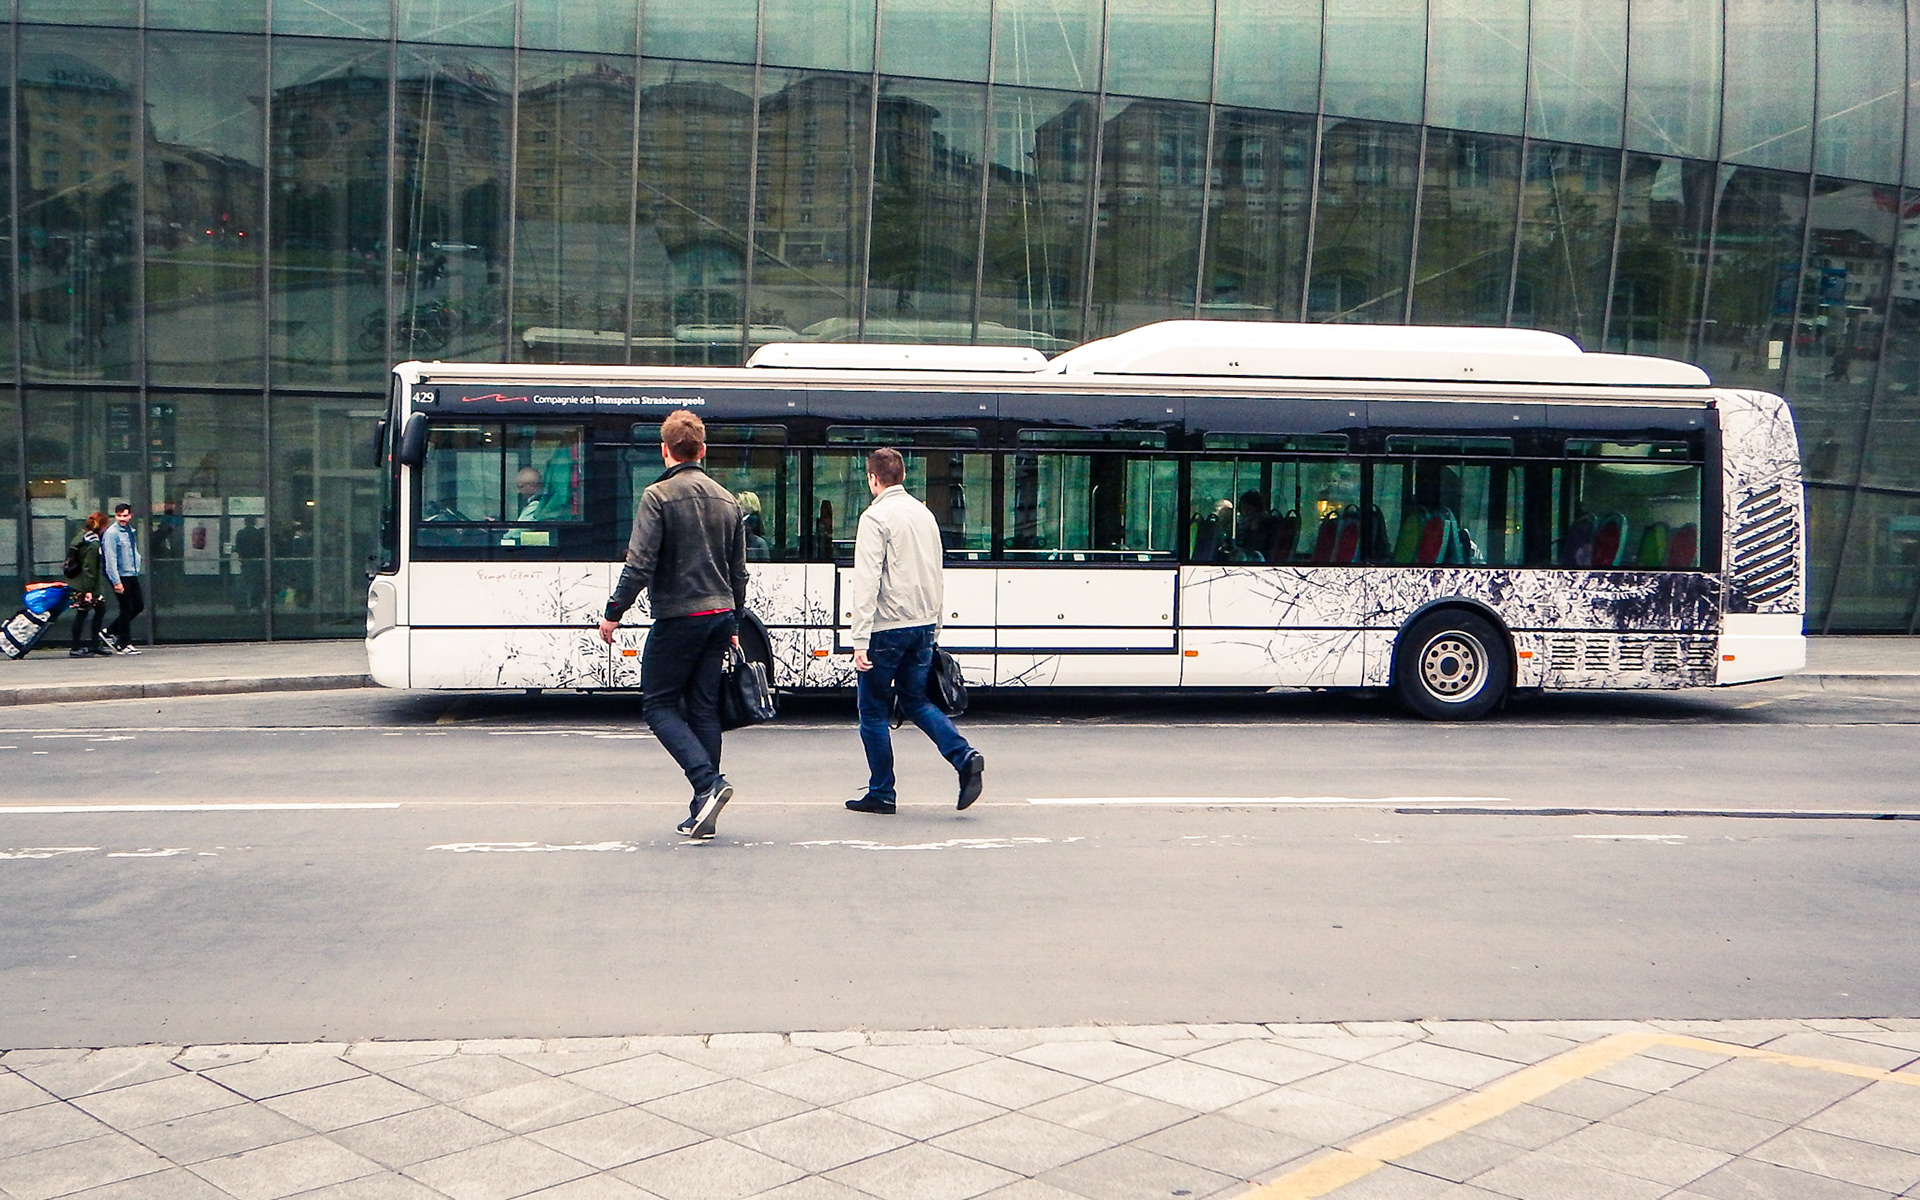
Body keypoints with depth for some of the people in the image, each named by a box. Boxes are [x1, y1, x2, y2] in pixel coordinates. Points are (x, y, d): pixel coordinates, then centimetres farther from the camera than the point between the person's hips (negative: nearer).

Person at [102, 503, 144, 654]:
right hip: (121, 576, -8)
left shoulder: (130, 530, 12)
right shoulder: (112, 533, -13)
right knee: (126, 609, -3)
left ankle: (111, 631, 23)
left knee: (139, 606, 11)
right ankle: (124, 645, 6)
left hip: (132, 575, 8)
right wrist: (116, 582, -21)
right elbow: (110, 559, -17)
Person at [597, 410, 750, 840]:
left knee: (659, 704, 4)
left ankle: (708, 782, -14)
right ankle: (703, 813, 7)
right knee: (704, 710, 8)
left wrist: (613, 614, -5)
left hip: (677, 617, -6)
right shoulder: (727, 500, 12)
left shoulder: (657, 496, -9)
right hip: (720, 615, 6)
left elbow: (640, 564, -15)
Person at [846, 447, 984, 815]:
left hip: (887, 627, -7)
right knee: (916, 699, 16)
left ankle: (881, 793, 10)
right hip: (923, 625, 7)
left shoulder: (876, 517, -10)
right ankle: (965, 757, -4)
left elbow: (867, 581, -18)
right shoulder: (924, 514, 13)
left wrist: (861, 639, -19)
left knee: (873, 709, 5)